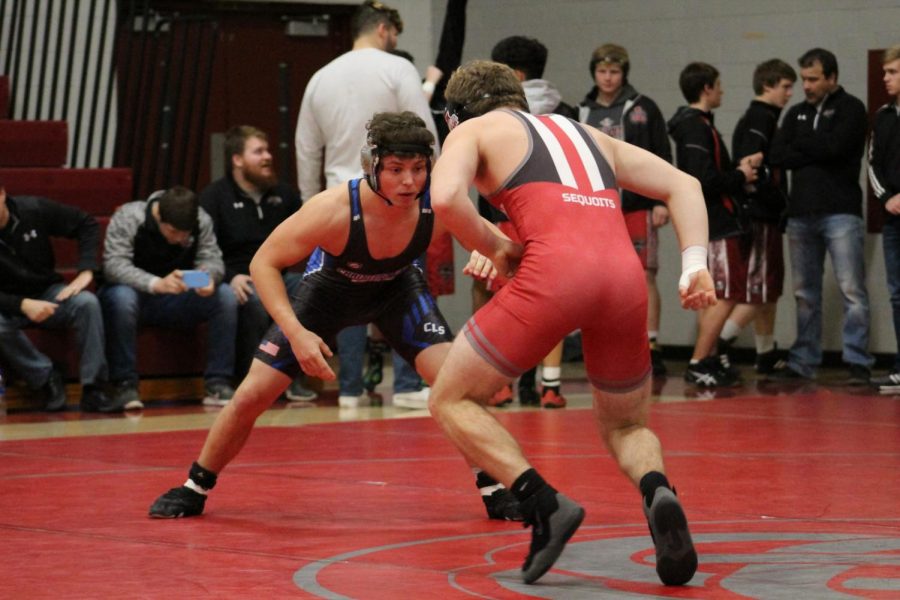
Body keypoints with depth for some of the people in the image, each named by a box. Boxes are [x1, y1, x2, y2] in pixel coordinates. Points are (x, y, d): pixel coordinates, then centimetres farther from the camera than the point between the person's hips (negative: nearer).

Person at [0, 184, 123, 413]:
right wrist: (23, 305, -35)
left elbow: (87, 224, 0)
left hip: (46, 292, 2)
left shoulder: (34, 209, -11)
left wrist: (86, 271, -12)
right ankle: (47, 379, -14)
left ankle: (92, 390, -24)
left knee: (87, 303, -28)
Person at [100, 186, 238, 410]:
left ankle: (218, 383, -17)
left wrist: (208, 277, -37)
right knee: (121, 297, -38)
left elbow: (212, 259, -10)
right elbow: (113, 265, -31)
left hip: (177, 300, 3)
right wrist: (157, 284, -47)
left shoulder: (202, 221, -9)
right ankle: (125, 386, -28)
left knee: (226, 296, -20)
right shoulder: (127, 218, -21)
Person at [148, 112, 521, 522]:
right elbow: (264, 262, -26)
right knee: (251, 396, -4)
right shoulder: (333, 209, -39)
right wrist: (296, 332, -37)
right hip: (329, 288, -1)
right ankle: (195, 488, 19)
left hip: (397, 288, 1)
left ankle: (492, 486, 1)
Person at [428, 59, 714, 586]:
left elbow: (445, 198, -3)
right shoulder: (587, 135, 35)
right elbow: (683, 185, 28)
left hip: (555, 268, -5)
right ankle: (658, 492, -9)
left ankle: (544, 503, -8)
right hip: (625, 272, 5)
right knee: (625, 426, 25)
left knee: (452, 401, 13)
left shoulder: (474, 130, 19)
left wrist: (496, 249, 12)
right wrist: (696, 266, 16)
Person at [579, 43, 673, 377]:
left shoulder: (643, 109, 2)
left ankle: (650, 348, -2)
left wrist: (662, 201, -6)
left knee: (644, 275, -4)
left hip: (637, 207, -3)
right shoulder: (582, 113, 11)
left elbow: (662, 158, 0)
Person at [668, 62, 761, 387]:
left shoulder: (695, 125, 15)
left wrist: (739, 168, 8)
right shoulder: (697, 128, -16)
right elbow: (704, 180, -25)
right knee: (725, 296, -8)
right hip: (718, 225, -10)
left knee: (713, 296, 15)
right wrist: (740, 177, -11)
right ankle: (698, 364, -8)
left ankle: (709, 360, 20)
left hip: (712, 223, 10)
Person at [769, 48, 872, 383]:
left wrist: (801, 144, 1)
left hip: (840, 213, -6)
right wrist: (816, 152, -9)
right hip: (801, 215, 6)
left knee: (852, 290, -8)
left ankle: (858, 363, -8)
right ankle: (803, 363, 16)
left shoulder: (850, 109, 0)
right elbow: (776, 155, 4)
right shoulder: (797, 114, 17)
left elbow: (834, 146, -15)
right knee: (805, 293, 10)